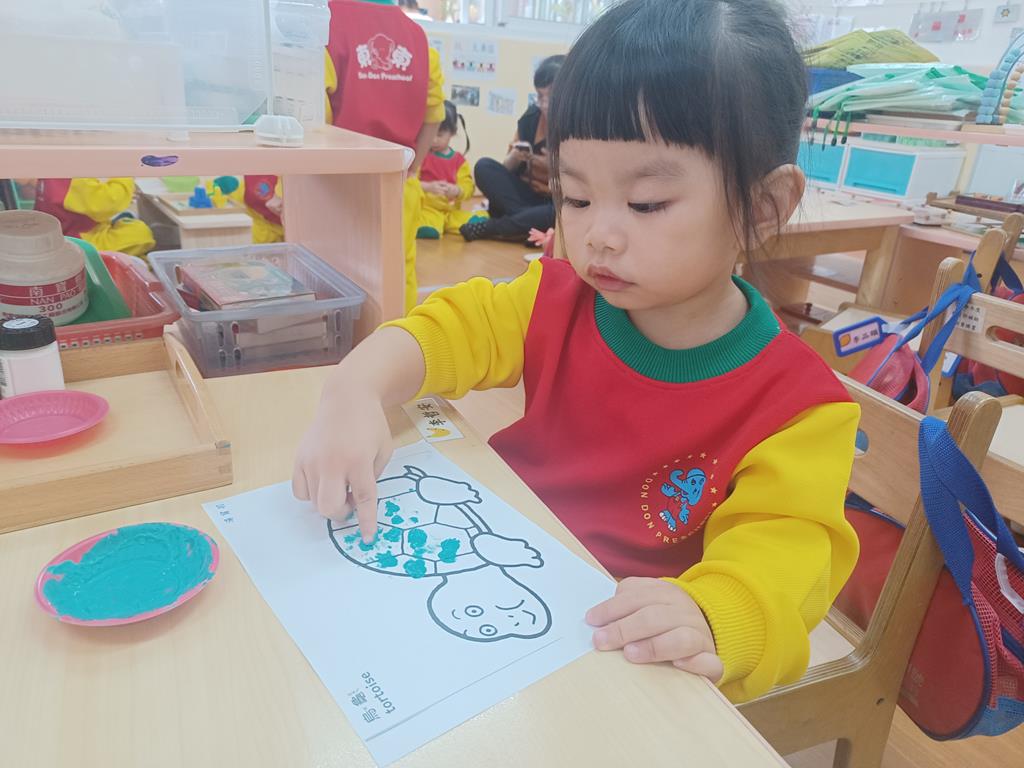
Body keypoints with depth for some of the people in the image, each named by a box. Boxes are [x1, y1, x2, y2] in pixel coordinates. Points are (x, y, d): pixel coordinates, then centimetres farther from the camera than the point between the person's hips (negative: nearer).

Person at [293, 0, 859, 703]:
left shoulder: (796, 405, -17)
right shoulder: (558, 302, -5)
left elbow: (781, 545, -21)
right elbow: (447, 328, -7)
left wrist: (705, 616, -44)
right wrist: (357, 390, -28)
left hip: (636, 659, -5)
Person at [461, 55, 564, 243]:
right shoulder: (531, 116, 1)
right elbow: (507, 169, 6)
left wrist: (554, 168, -23)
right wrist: (515, 157, -16)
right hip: (527, 196, 3)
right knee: (484, 167, -16)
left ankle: (490, 227, -26)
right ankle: (533, 224, -27)